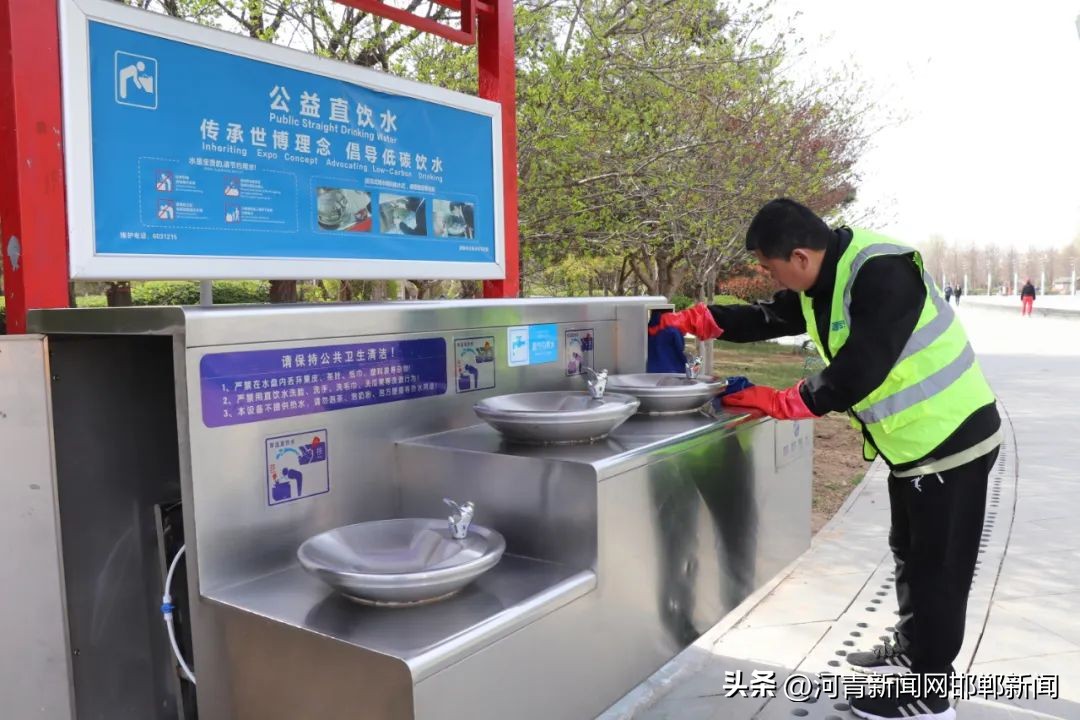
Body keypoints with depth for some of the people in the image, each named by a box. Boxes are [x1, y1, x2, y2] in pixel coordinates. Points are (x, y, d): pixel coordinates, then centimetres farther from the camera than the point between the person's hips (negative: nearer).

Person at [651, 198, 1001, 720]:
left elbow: (858, 372, -30)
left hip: (952, 440, -9)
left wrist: (780, 402, -20)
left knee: (937, 568, 2)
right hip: (914, 442, 9)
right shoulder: (822, 281, 2)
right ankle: (910, 651, 42)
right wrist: (692, 319, 2)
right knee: (910, 554, 22)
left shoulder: (883, 272, -27)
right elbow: (767, 318, 13)